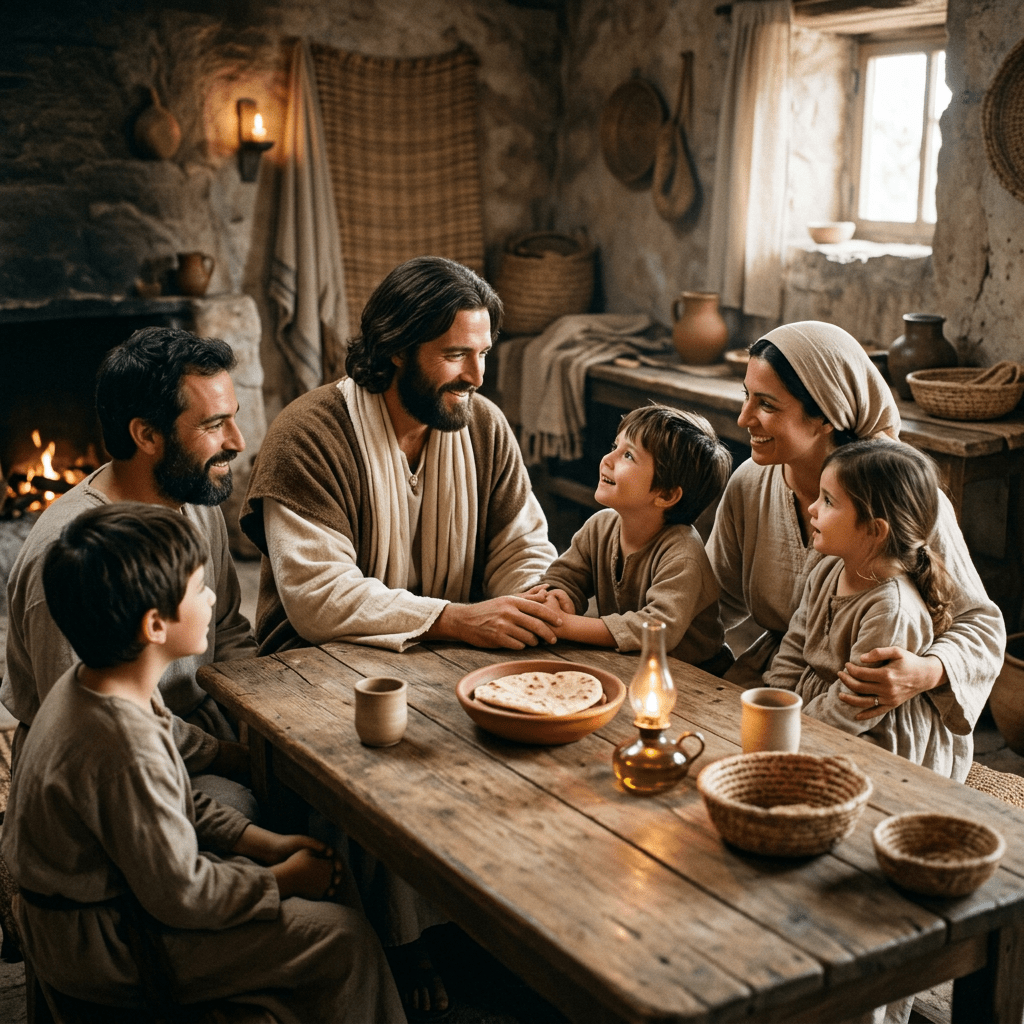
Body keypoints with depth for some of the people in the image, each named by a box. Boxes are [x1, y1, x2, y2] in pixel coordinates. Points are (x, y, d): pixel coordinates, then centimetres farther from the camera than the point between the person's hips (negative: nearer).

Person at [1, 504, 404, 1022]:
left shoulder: (87, 685, -2)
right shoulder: (124, 747, -34)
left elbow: (173, 805, 9)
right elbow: (180, 896, -25)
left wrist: (265, 842, 2)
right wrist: (284, 878, -11)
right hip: (108, 951, -10)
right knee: (346, 938, -10)